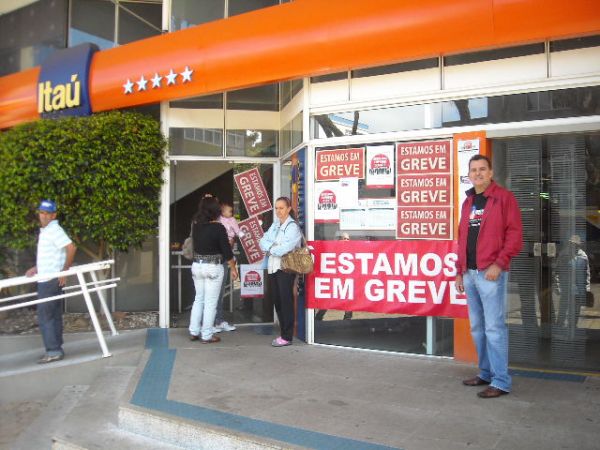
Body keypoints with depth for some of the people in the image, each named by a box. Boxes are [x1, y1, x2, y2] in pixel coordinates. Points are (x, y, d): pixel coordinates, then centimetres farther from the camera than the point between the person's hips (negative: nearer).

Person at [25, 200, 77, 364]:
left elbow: (71, 248, -25)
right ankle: (56, 349, 18)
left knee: (44, 317, -6)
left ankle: (53, 351, -2)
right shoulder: (45, 230, 17)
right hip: (47, 280, 10)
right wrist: (37, 268, 16)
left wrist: (64, 271, -20)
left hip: (50, 281, -10)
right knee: (54, 316, 12)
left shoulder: (54, 230, -14)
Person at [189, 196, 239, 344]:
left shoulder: (195, 225, 0)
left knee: (199, 299, 17)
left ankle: (194, 332, 22)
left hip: (197, 265, 6)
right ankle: (207, 335, 8)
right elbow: (226, 250, -13)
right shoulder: (218, 227, -15)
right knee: (211, 302, 3)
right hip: (213, 267, -6)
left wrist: (206, 201, 26)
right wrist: (233, 268, -1)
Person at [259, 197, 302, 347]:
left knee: (286, 301, -4)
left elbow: (285, 248, -19)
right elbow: (263, 241, 8)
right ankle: (283, 333, 20)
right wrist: (271, 248, -11)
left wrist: (271, 249, -3)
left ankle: (287, 337, 2)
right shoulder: (275, 224, 15)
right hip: (273, 268, 7)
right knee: (277, 301, 10)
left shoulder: (293, 226, -8)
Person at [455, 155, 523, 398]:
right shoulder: (468, 202, 16)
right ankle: (486, 373, 25)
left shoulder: (504, 197, -3)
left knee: (494, 328, -5)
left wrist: (499, 263, -18)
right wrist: (459, 271, 15)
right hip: (470, 274, 7)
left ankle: (501, 381, 3)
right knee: (477, 328, 13)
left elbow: (515, 234, -10)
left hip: (491, 273, -7)